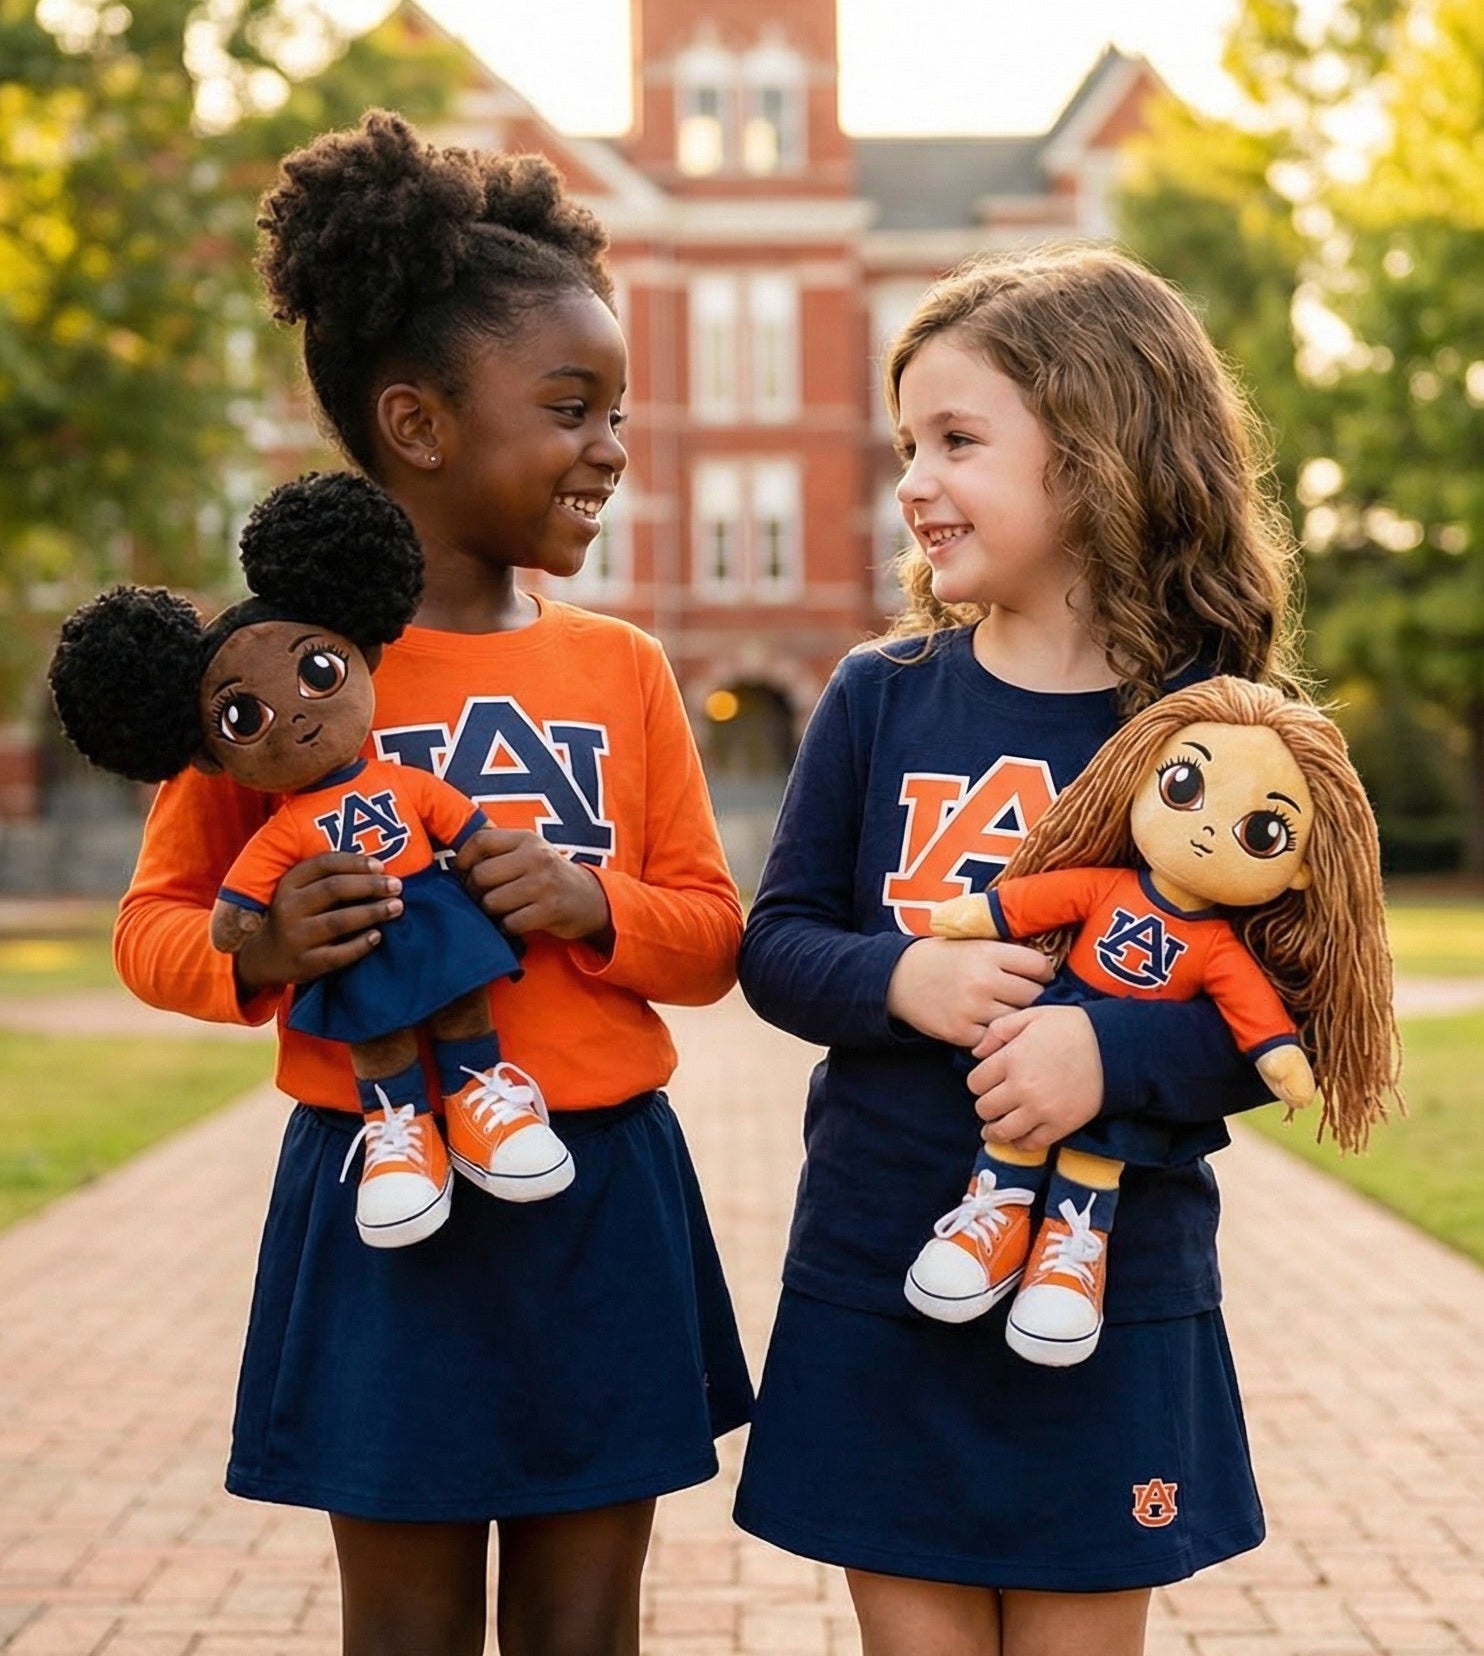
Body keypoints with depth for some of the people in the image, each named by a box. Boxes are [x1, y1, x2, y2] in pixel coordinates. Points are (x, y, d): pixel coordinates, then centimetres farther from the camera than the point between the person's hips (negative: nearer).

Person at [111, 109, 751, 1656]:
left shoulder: (621, 669, 5)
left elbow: (712, 933, 9)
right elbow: (153, 921, 2)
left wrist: (594, 909, -12)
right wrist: (260, 955, -20)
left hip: (604, 1196, 3)